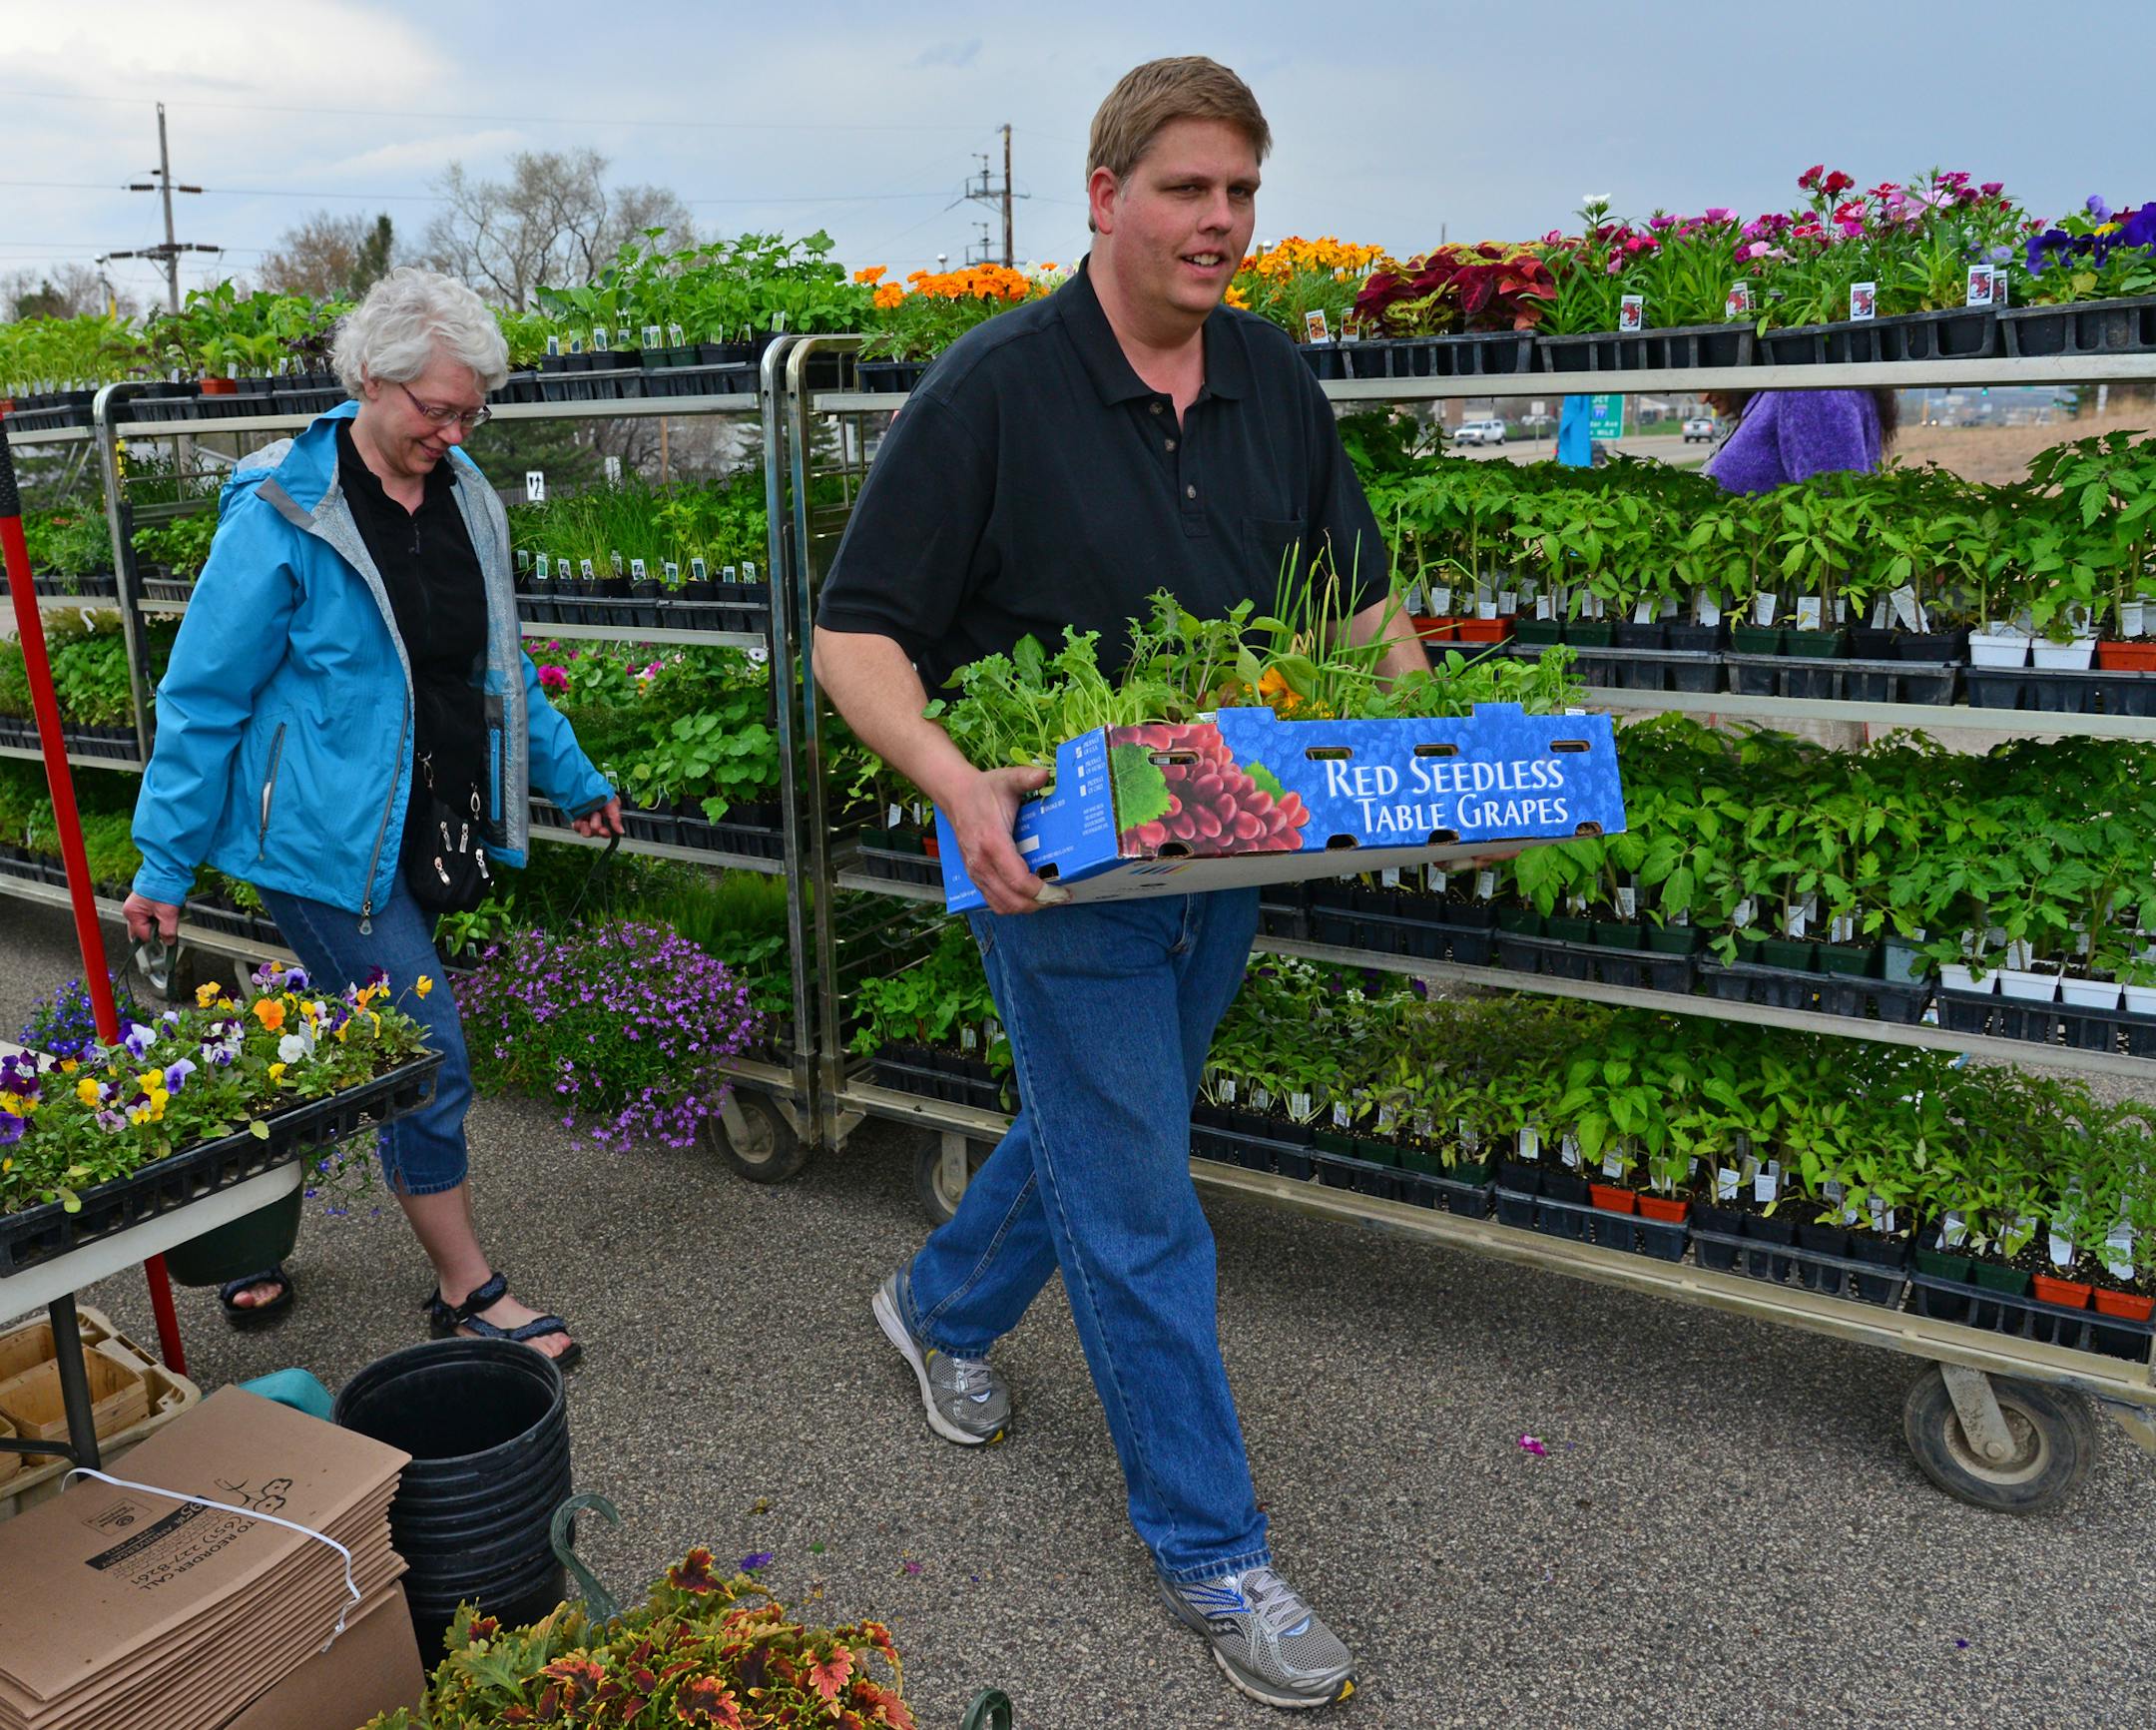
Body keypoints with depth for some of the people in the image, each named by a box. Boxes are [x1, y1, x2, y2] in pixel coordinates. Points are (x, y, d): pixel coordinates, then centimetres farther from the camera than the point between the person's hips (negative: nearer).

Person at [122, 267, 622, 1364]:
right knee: (427, 1059, -5)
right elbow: (204, 695, -9)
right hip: (328, 832, -7)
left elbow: (499, 664, 18)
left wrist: (572, 778, 20)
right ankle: (467, 1292, 12)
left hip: (418, 829, 7)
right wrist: (163, 863, -7)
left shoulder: (463, 495, 6)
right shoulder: (282, 513, -14)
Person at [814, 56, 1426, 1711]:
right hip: (1060, 862, -6)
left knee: (1101, 1124, 23)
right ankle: (1210, 1548, 21)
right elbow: (857, 637, -13)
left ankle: (942, 1305, 51)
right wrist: (960, 788, -31)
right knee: (1141, 1213, 2)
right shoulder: (993, 387, -13)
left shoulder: (1274, 378, 5)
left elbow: (1358, 593, 14)